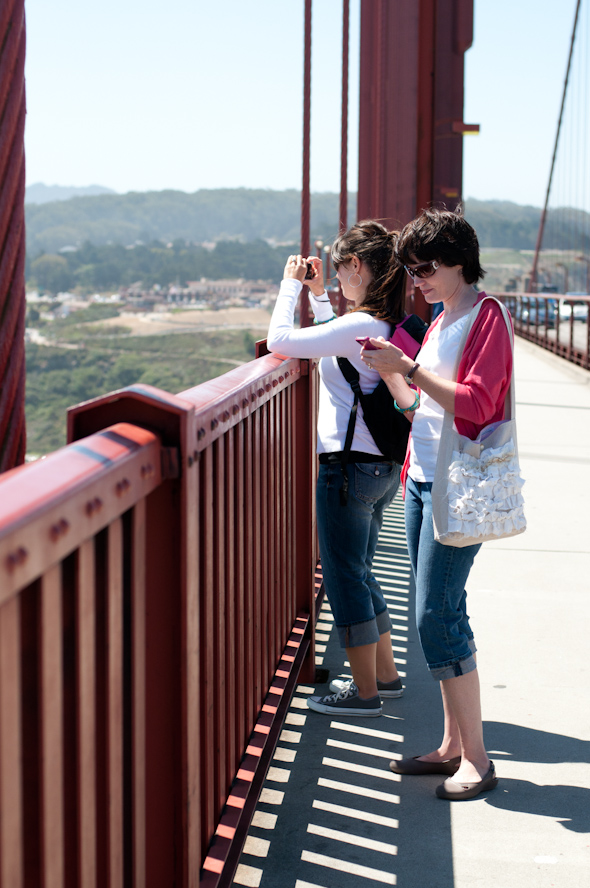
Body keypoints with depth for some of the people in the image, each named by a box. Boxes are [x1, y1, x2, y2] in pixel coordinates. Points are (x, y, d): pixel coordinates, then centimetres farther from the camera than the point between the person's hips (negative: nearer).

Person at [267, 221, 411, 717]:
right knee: (359, 574, 21)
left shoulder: (359, 326, -21)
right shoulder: (393, 324, 7)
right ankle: (386, 674, 30)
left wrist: (290, 286, -5)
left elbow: (280, 341, -18)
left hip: (350, 466, -9)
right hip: (382, 467, 9)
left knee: (345, 578, 3)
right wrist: (318, 294, 22)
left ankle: (365, 691, 11)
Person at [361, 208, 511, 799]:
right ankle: (452, 745, 17)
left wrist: (409, 367, -20)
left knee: (436, 616, -10)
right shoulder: (440, 321, 17)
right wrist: (386, 369, 8)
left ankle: (476, 759, -3)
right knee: (439, 615, 9)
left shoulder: (487, 317, -9)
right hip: (421, 480, 9)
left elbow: (473, 404, -20)